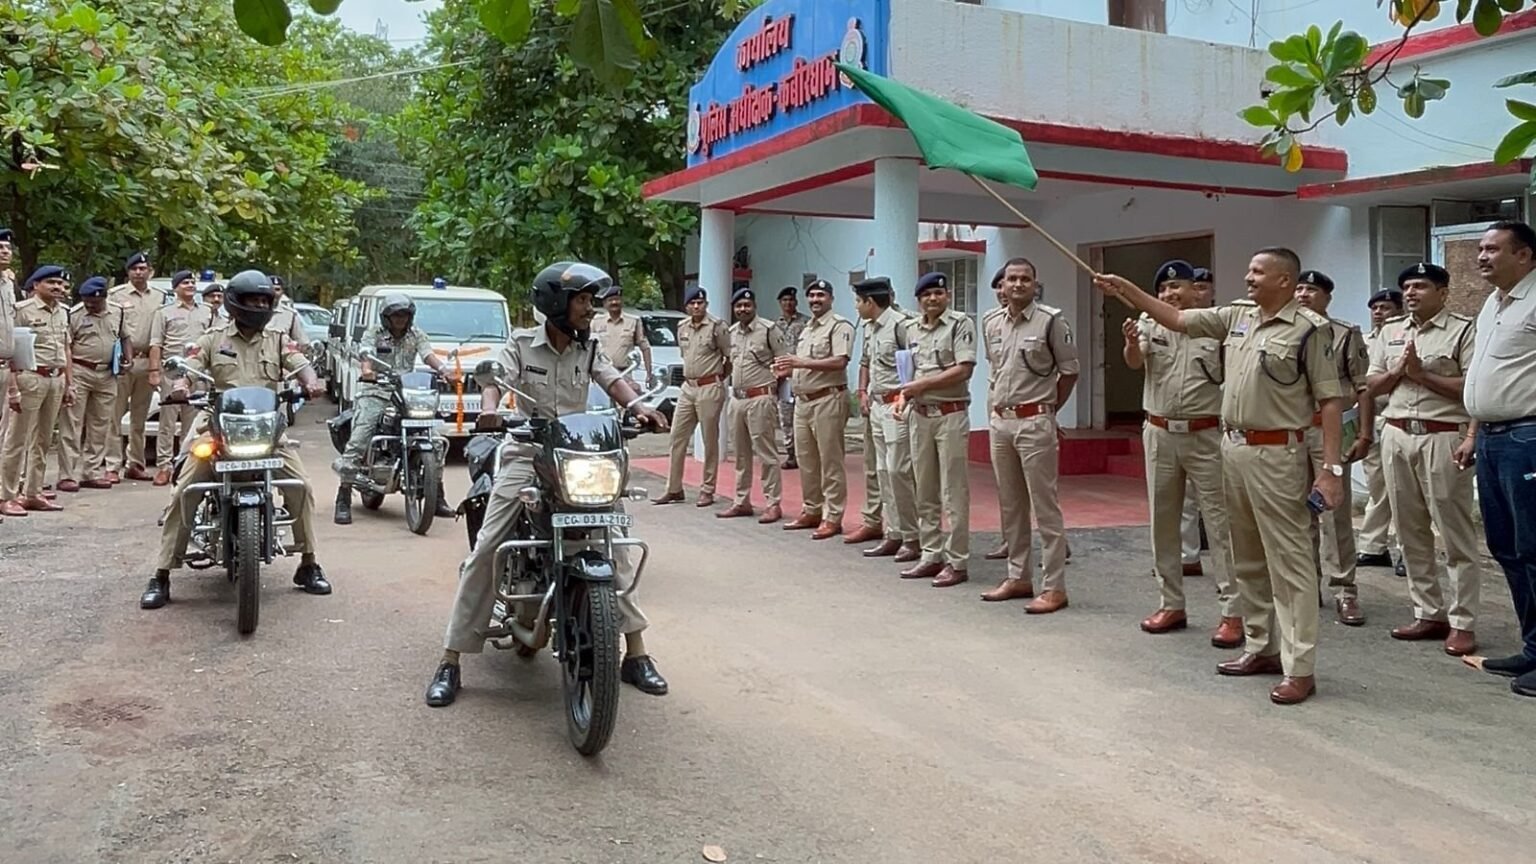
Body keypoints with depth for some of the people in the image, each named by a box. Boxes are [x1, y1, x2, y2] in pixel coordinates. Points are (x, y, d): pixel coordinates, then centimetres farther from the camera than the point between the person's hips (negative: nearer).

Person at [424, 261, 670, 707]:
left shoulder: (588, 349, 7)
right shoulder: (521, 344, -2)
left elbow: (613, 380, -6)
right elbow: (496, 376, -16)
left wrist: (640, 407, -26)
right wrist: (490, 408, -38)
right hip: (527, 455, -3)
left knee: (616, 543, -4)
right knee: (485, 552, -11)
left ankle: (636, 653, 7)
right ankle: (449, 663, -2)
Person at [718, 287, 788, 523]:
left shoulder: (769, 329, -8)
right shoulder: (731, 332, 13)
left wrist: (772, 384, -6)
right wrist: (734, 381, 14)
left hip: (761, 399, -7)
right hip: (737, 398, 7)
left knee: (766, 454, -5)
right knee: (741, 454, 13)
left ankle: (773, 503, 0)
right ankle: (742, 501, 22)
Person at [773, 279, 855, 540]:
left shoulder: (840, 325, -8)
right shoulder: (806, 330, 20)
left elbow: (840, 361, -21)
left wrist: (801, 362, -25)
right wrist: (788, 370, 7)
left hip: (828, 399, -9)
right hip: (802, 400, 9)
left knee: (830, 462, -4)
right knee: (807, 462, 13)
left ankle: (833, 517, 1)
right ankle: (811, 511, 23)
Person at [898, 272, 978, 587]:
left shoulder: (960, 324, -5)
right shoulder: (914, 330, 15)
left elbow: (963, 370, -14)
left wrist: (922, 384, -13)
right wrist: (904, 394, 3)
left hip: (950, 414, -7)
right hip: (920, 415, 7)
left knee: (953, 492, -4)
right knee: (925, 491, 11)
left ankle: (957, 562, 1)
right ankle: (932, 556, 20)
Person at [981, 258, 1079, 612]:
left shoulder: (1051, 320, -7)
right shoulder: (992, 325, 10)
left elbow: (1070, 370, -1)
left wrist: (1048, 408, 2)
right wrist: (993, 414, 13)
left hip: (1034, 422, -6)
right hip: (999, 421, 6)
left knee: (1045, 506, -4)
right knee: (1010, 505, 13)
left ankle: (1054, 587, 0)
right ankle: (1018, 577, 23)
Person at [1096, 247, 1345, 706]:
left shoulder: (1310, 328, -10)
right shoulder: (1237, 316, 11)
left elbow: (1331, 400, -12)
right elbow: (1177, 319, 18)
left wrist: (1331, 467, -17)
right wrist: (1125, 289, 13)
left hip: (1277, 453, -8)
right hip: (1233, 447, 8)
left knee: (1289, 561, -4)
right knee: (1247, 559, 14)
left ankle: (1300, 668, 0)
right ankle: (1261, 648, 26)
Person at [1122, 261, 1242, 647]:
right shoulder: (1150, 321, 2)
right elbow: (1134, 361, -15)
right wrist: (1132, 342, -36)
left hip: (1206, 435, -3)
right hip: (1159, 434, 4)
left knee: (1219, 522, -3)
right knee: (1162, 521, 10)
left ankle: (1232, 612, 1)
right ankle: (1171, 604, 23)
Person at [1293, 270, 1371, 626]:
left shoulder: (1346, 335, 0)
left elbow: (1364, 388, -4)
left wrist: (1365, 434, -11)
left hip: (1329, 432, -4)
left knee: (1335, 513, -4)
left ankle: (1344, 590, 1)